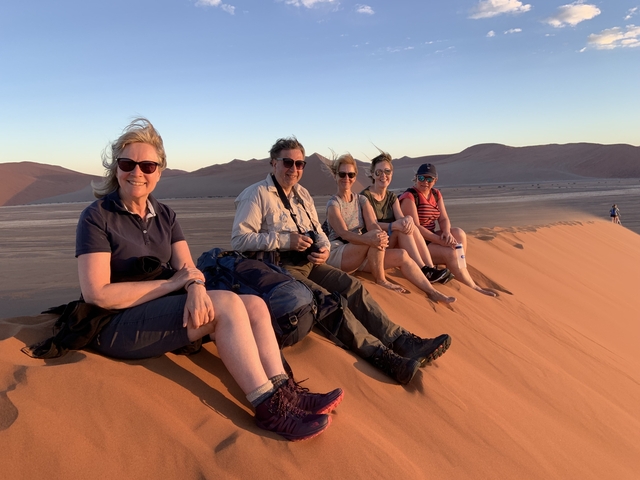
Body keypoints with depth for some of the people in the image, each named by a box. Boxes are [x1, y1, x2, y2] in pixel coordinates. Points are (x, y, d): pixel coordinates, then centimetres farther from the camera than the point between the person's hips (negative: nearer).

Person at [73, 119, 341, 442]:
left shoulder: (164, 215, 9)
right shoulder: (97, 217, -9)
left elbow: (187, 269, 1)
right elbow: (97, 294, -18)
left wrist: (195, 287, -25)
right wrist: (172, 284, -17)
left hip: (162, 310, 7)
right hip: (115, 325, -6)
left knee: (255, 305, -12)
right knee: (226, 304, -27)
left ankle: (283, 392, -19)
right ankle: (268, 407, -25)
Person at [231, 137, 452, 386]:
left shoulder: (302, 194, 18)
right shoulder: (256, 194, -5)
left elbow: (317, 230, 21)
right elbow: (239, 239, -14)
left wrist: (324, 248, -4)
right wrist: (285, 240, -20)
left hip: (308, 262, 7)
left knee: (352, 286, -15)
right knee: (326, 298, -29)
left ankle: (402, 340, -19)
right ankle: (380, 354, -36)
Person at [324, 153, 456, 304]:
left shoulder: (361, 199, 10)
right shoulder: (333, 203, -7)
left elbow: (372, 224, -4)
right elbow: (343, 233, -21)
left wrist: (383, 235, -29)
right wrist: (368, 240, -40)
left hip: (359, 256, 6)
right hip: (336, 255, -6)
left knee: (402, 255, -12)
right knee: (376, 236, -31)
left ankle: (432, 292, -10)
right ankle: (381, 280, -17)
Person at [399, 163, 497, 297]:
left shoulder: (436, 194, 10)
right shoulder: (409, 197, -14)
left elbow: (443, 219, 3)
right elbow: (415, 227, -22)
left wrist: (447, 232, -21)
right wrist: (440, 240, -28)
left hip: (430, 238, 7)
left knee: (459, 233, -16)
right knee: (450, 253, -23)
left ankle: (460, 270, -13)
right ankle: (473, 288, -12)